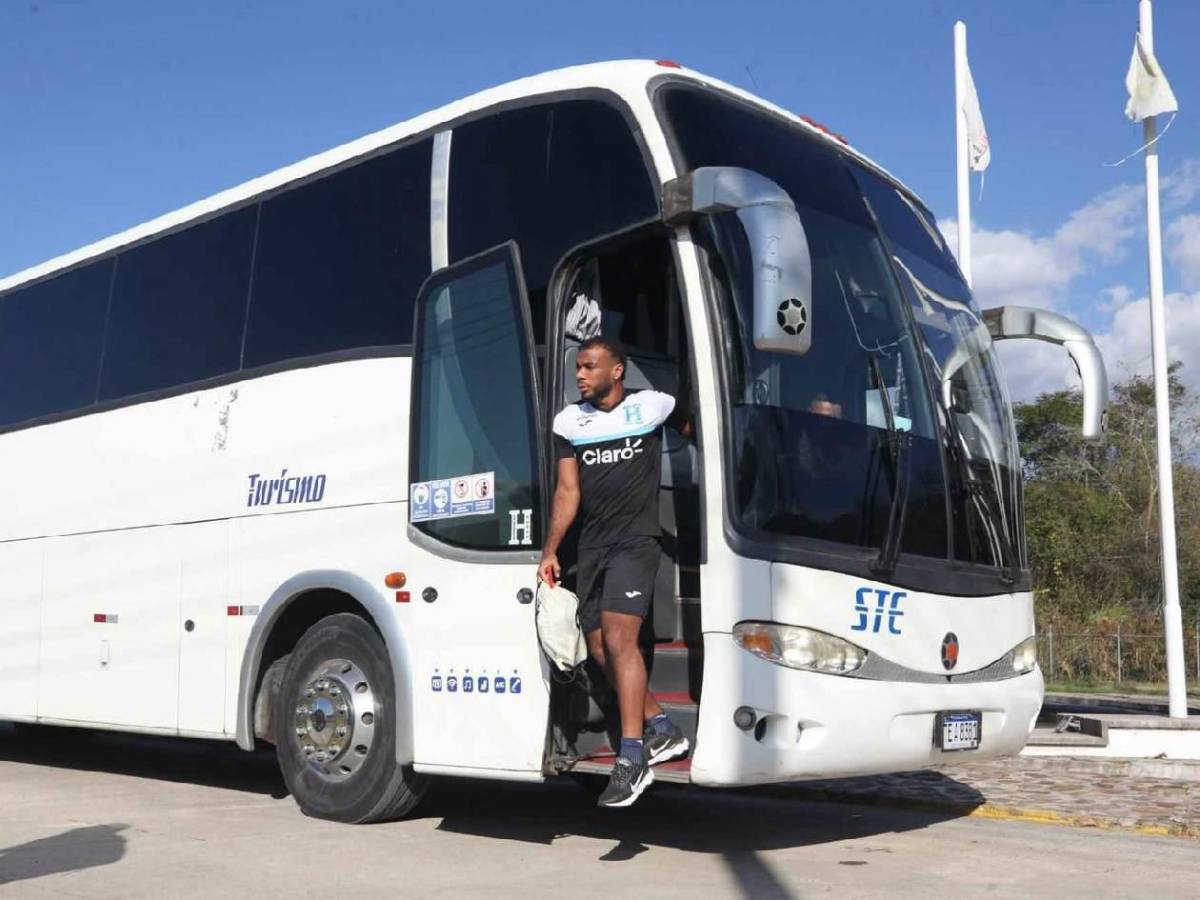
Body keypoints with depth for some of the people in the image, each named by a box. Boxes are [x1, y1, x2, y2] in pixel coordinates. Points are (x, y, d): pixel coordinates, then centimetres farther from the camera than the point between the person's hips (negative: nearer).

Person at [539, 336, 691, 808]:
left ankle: (632, 759, -19)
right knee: (599, 649, 6)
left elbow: (696, 433, 17)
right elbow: (568, 490, 10)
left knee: (619, 638, -21)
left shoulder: (652, 406, 1)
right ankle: (663, 729, 23)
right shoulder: (569, 421, 11)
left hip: (636, 539, -5)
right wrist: (550, 549, 3)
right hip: (592, 545, 6)